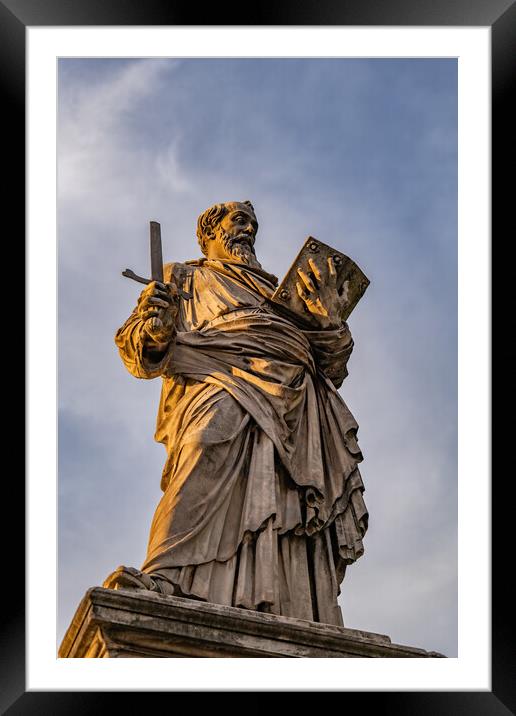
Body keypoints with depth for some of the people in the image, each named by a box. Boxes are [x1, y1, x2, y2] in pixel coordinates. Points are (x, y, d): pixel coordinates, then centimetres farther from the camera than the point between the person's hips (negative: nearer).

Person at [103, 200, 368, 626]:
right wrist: (155, 330, -10)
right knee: (210, 453, -37)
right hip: (222, 382, -4)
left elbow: (333, 370, 29)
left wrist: (330, 318, 9)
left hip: (295, 400, 4)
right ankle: (164, 581, -53)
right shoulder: (184, 278, 31)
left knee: (297, 504, -21)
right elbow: (137, 350, 15)